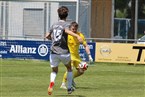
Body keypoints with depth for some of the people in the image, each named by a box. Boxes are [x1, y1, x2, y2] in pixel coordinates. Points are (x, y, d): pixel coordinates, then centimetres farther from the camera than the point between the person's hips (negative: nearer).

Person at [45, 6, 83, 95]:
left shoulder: (54, 25, 11)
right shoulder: (66, 24, -5)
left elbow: (47, 36, 16)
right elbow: (67, 30, -28)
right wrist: (77, 36, -43)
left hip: (54, 52, 3)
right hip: (64, 52, -3)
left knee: (54, 71, 17)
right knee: (69, 69, 23)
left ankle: (52, 82, -16)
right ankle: (69, 88, 24)